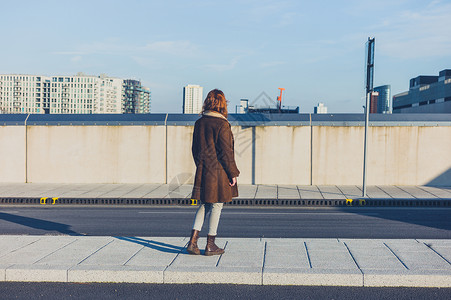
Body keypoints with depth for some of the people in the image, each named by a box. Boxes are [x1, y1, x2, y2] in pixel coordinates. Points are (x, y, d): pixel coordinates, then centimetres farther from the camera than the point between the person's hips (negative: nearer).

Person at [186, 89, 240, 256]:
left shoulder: (199, 123, 6)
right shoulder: (222, 124, -14)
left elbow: (195, 149, 12)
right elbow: (226, 152, -15)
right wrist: (233, 173, -7)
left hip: (202, 172, 6)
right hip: (219, 172, -6)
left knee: (205, 205, 16)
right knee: (216, 206, 4)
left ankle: (193, 241, 8)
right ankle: (210, 245, 11)